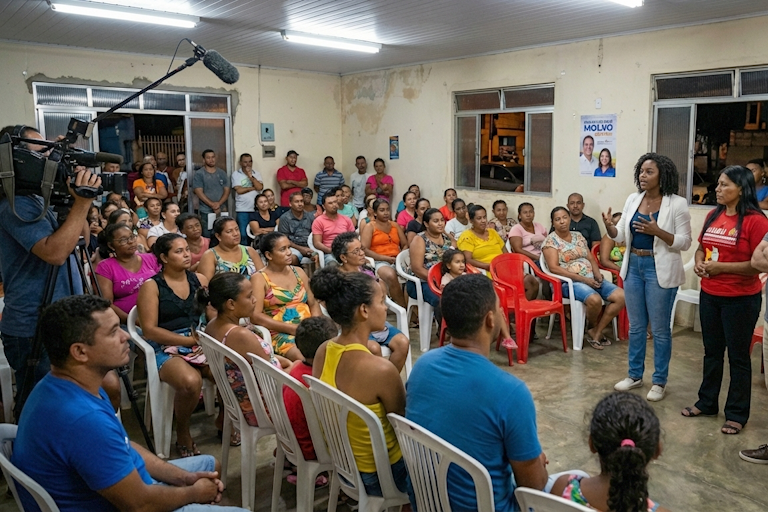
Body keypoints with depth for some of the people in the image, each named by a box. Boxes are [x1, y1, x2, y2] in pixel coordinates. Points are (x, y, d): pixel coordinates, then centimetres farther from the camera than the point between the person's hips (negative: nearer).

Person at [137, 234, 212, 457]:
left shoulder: (199, 279, 12)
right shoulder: (151, 286, -1)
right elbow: (149, 330, -8)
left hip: (202, 345, 4)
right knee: (191, 381, -35)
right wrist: (190, 340, -14)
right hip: (167, 349, -4)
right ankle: (182, 433, -5)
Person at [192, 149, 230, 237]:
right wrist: (213, 205, -14)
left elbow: (227, 191, 7)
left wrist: (219, 204, -9)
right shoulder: (198, 174, 1)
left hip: (222, 211, 3)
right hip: (206, 212, -3)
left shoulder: (222, 173, 12)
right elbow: (199, 193, -6)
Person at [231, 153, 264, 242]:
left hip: (256, 209, 2)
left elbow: (260, 187, -6)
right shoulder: (236, 174, 2)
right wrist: (254, 187, -3)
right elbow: (239, 190, -10)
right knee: (243, 234, -4)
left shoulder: (256, 173, 10)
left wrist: (250, 176, -10)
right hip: (242, 210, -2)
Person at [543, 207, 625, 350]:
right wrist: (582, 279, -18)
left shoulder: (578, 236, 17)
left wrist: (597, 274, -5)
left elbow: (591, 259, 18)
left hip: (591, 279, 7)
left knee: (621, 296, -13)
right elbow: (554, 268, -14)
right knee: (595, 300, -34)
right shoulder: (551, 240, -3)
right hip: (568, 282, -7)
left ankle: (596, 332, -6)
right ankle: (594, 327, 0)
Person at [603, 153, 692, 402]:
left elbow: (684, 242, -13)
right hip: (633, 266, 5)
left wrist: (657, 231, -27)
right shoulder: (633, 199, 5)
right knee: (635, 326, 15)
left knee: (660, 329, 5)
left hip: (660, 270, -5)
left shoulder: (677, 203, -10)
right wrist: (609, 226, -16)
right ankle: (635, 375, 29)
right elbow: (623, 236, 5)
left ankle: (659, 381, 20)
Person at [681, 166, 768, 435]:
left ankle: (737, 414, 20)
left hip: (741, 299, -6)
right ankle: (707, 402, 33)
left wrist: (721, 267, -21)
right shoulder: (713, 216, 6)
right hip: (709, 295, 7)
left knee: (738, 357, 7)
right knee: (712, 351, 18)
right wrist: (699, 262, -4)